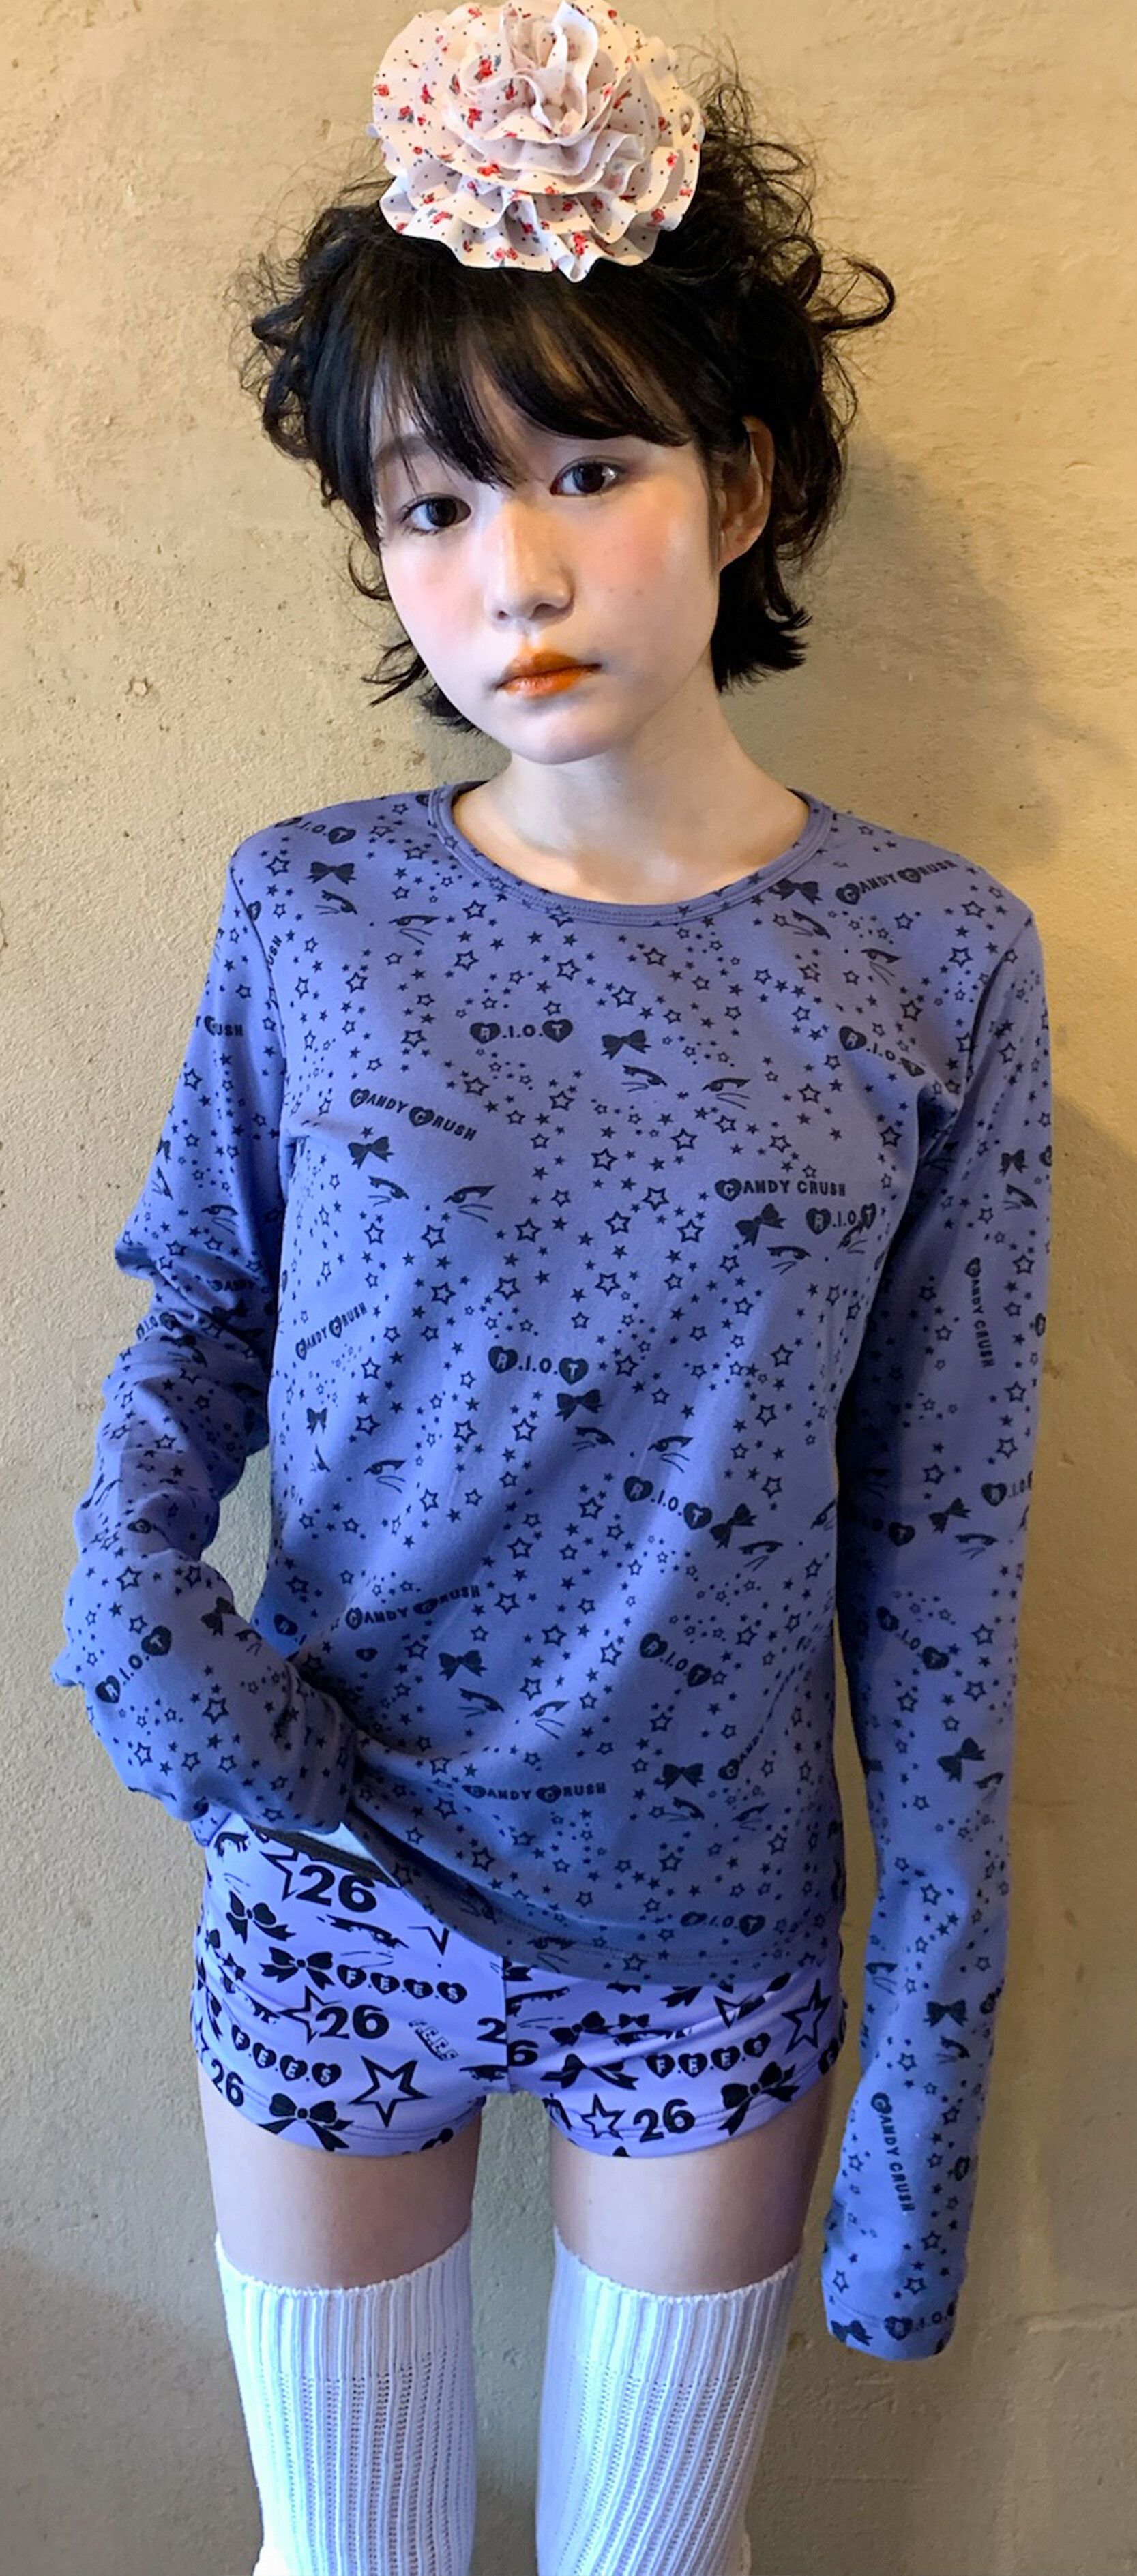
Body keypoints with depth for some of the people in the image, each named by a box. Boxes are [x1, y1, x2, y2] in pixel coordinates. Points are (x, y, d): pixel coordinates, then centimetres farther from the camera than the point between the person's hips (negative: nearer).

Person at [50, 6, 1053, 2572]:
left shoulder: (935, 963, -11)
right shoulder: (313, 910, -8)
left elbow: (941, 1547, -7)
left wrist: (938, 2034, -4)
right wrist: (129, 1596, -13)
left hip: (713, 1939, 0)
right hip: (326, 1896, 1)